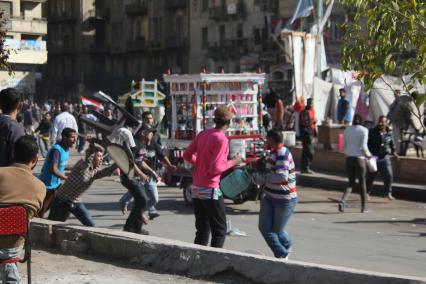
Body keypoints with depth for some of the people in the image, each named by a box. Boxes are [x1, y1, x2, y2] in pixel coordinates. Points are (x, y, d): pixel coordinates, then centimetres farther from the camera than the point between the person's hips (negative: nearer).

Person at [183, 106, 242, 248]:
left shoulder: (203, 134, 5)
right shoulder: (221, 139, -16)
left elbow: (187, 155, 11)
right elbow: (215, 169, -20)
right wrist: (232, 162, -7)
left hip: (196, 188, 8)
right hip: (209, 190, -8)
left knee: (202, 229, 15)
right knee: (220, 230, 0)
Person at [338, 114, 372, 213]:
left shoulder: (347, 130, 6)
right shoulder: (364, 130, -7)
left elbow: (344, 145, 10)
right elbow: (363, 146, -13)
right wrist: (368, 155, 2)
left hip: (349, 158, 4)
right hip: (359, 158, -4)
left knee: (351, 183, 11)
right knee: (362, 182, 10)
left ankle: (342, 201, -14)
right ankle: (363, 207, 13)